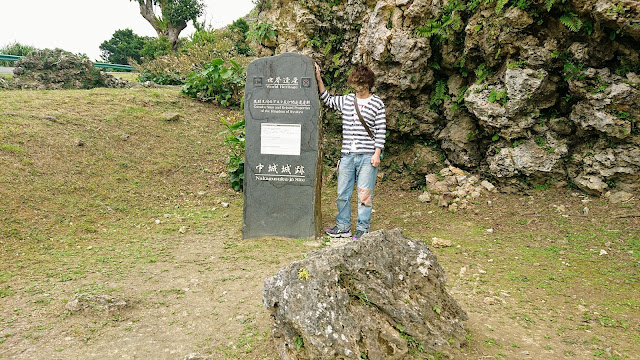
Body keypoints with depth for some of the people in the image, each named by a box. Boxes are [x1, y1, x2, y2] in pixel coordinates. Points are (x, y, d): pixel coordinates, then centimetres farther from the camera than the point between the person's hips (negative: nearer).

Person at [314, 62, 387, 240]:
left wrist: (377, 153, -8)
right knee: (342, 193, 8)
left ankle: (362, 229, 10)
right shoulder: (346, 100, 13)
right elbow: (327, 100, 26)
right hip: (347, 155, 4)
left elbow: (381, 131, -1)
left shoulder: (377, 103, 2)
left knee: (364, 194, -1)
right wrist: (318, 79, 18)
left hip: (367, 156, -4)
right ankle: (343, 227, 21)